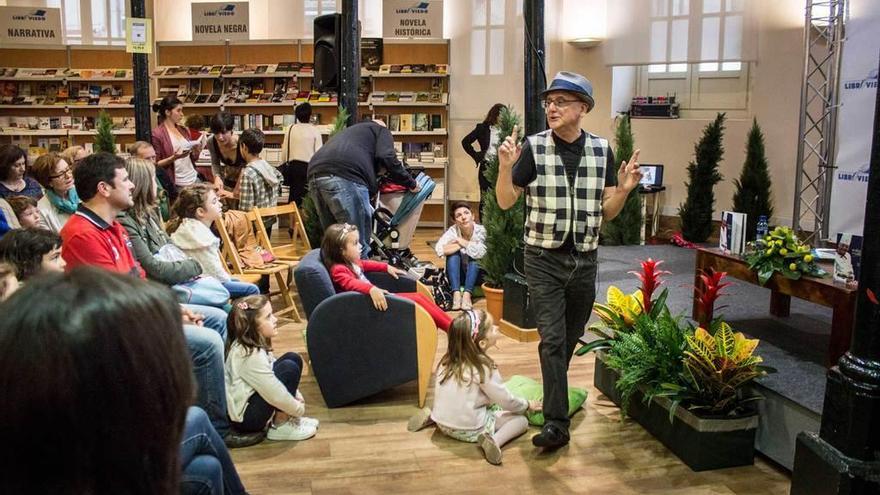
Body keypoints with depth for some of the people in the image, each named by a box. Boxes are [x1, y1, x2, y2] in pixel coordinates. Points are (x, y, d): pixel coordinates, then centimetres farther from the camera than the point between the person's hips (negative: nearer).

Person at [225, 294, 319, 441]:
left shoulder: (253, 345, 1)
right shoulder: (250, 356, -28)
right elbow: (275, 395, -25)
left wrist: (296, 395, 4)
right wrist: (300, 409, -9)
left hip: (251, 398, 10)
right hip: (245, 417, -10)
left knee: (293, 358, 4)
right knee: (289, 368, -22)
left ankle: (283, 417, 7)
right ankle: (280, 427, -7)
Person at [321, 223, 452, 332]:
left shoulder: (351, 262, 8)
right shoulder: (338, 270, -21)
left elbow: (365, 264, 30)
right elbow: (352, 284, -40)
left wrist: (387, 267, 31)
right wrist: (372, 289, -57)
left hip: (382, 296, 10)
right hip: (372, 302, -10)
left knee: (419, 296, 6)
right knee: (417, 301, -13)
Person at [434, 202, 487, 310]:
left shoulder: (480, 230, -18)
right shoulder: (453, 231, -14)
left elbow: (481, 252, -35)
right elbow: (439, 249, -31)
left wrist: (462, 242, -24)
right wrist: (465, 245, -29)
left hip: (476, 274, -1)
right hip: (457, 275, 1)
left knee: (474, 258, -28)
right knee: (453, 254, -25)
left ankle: (467, 294, -38)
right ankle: (456, 293, -34)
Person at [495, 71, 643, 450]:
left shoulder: (602, 150, 2)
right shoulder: (533, 148, -7)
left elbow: (606, 213, 6)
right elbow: (506, 202, -5)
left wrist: (623, 189, -12)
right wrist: (505, 167, -21)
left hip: (584, 260, 4)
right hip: (544, 259, -3)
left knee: (571, 337, 17)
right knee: (552, 338, -8)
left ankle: (554, 393, 41)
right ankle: (556, 422, -1)